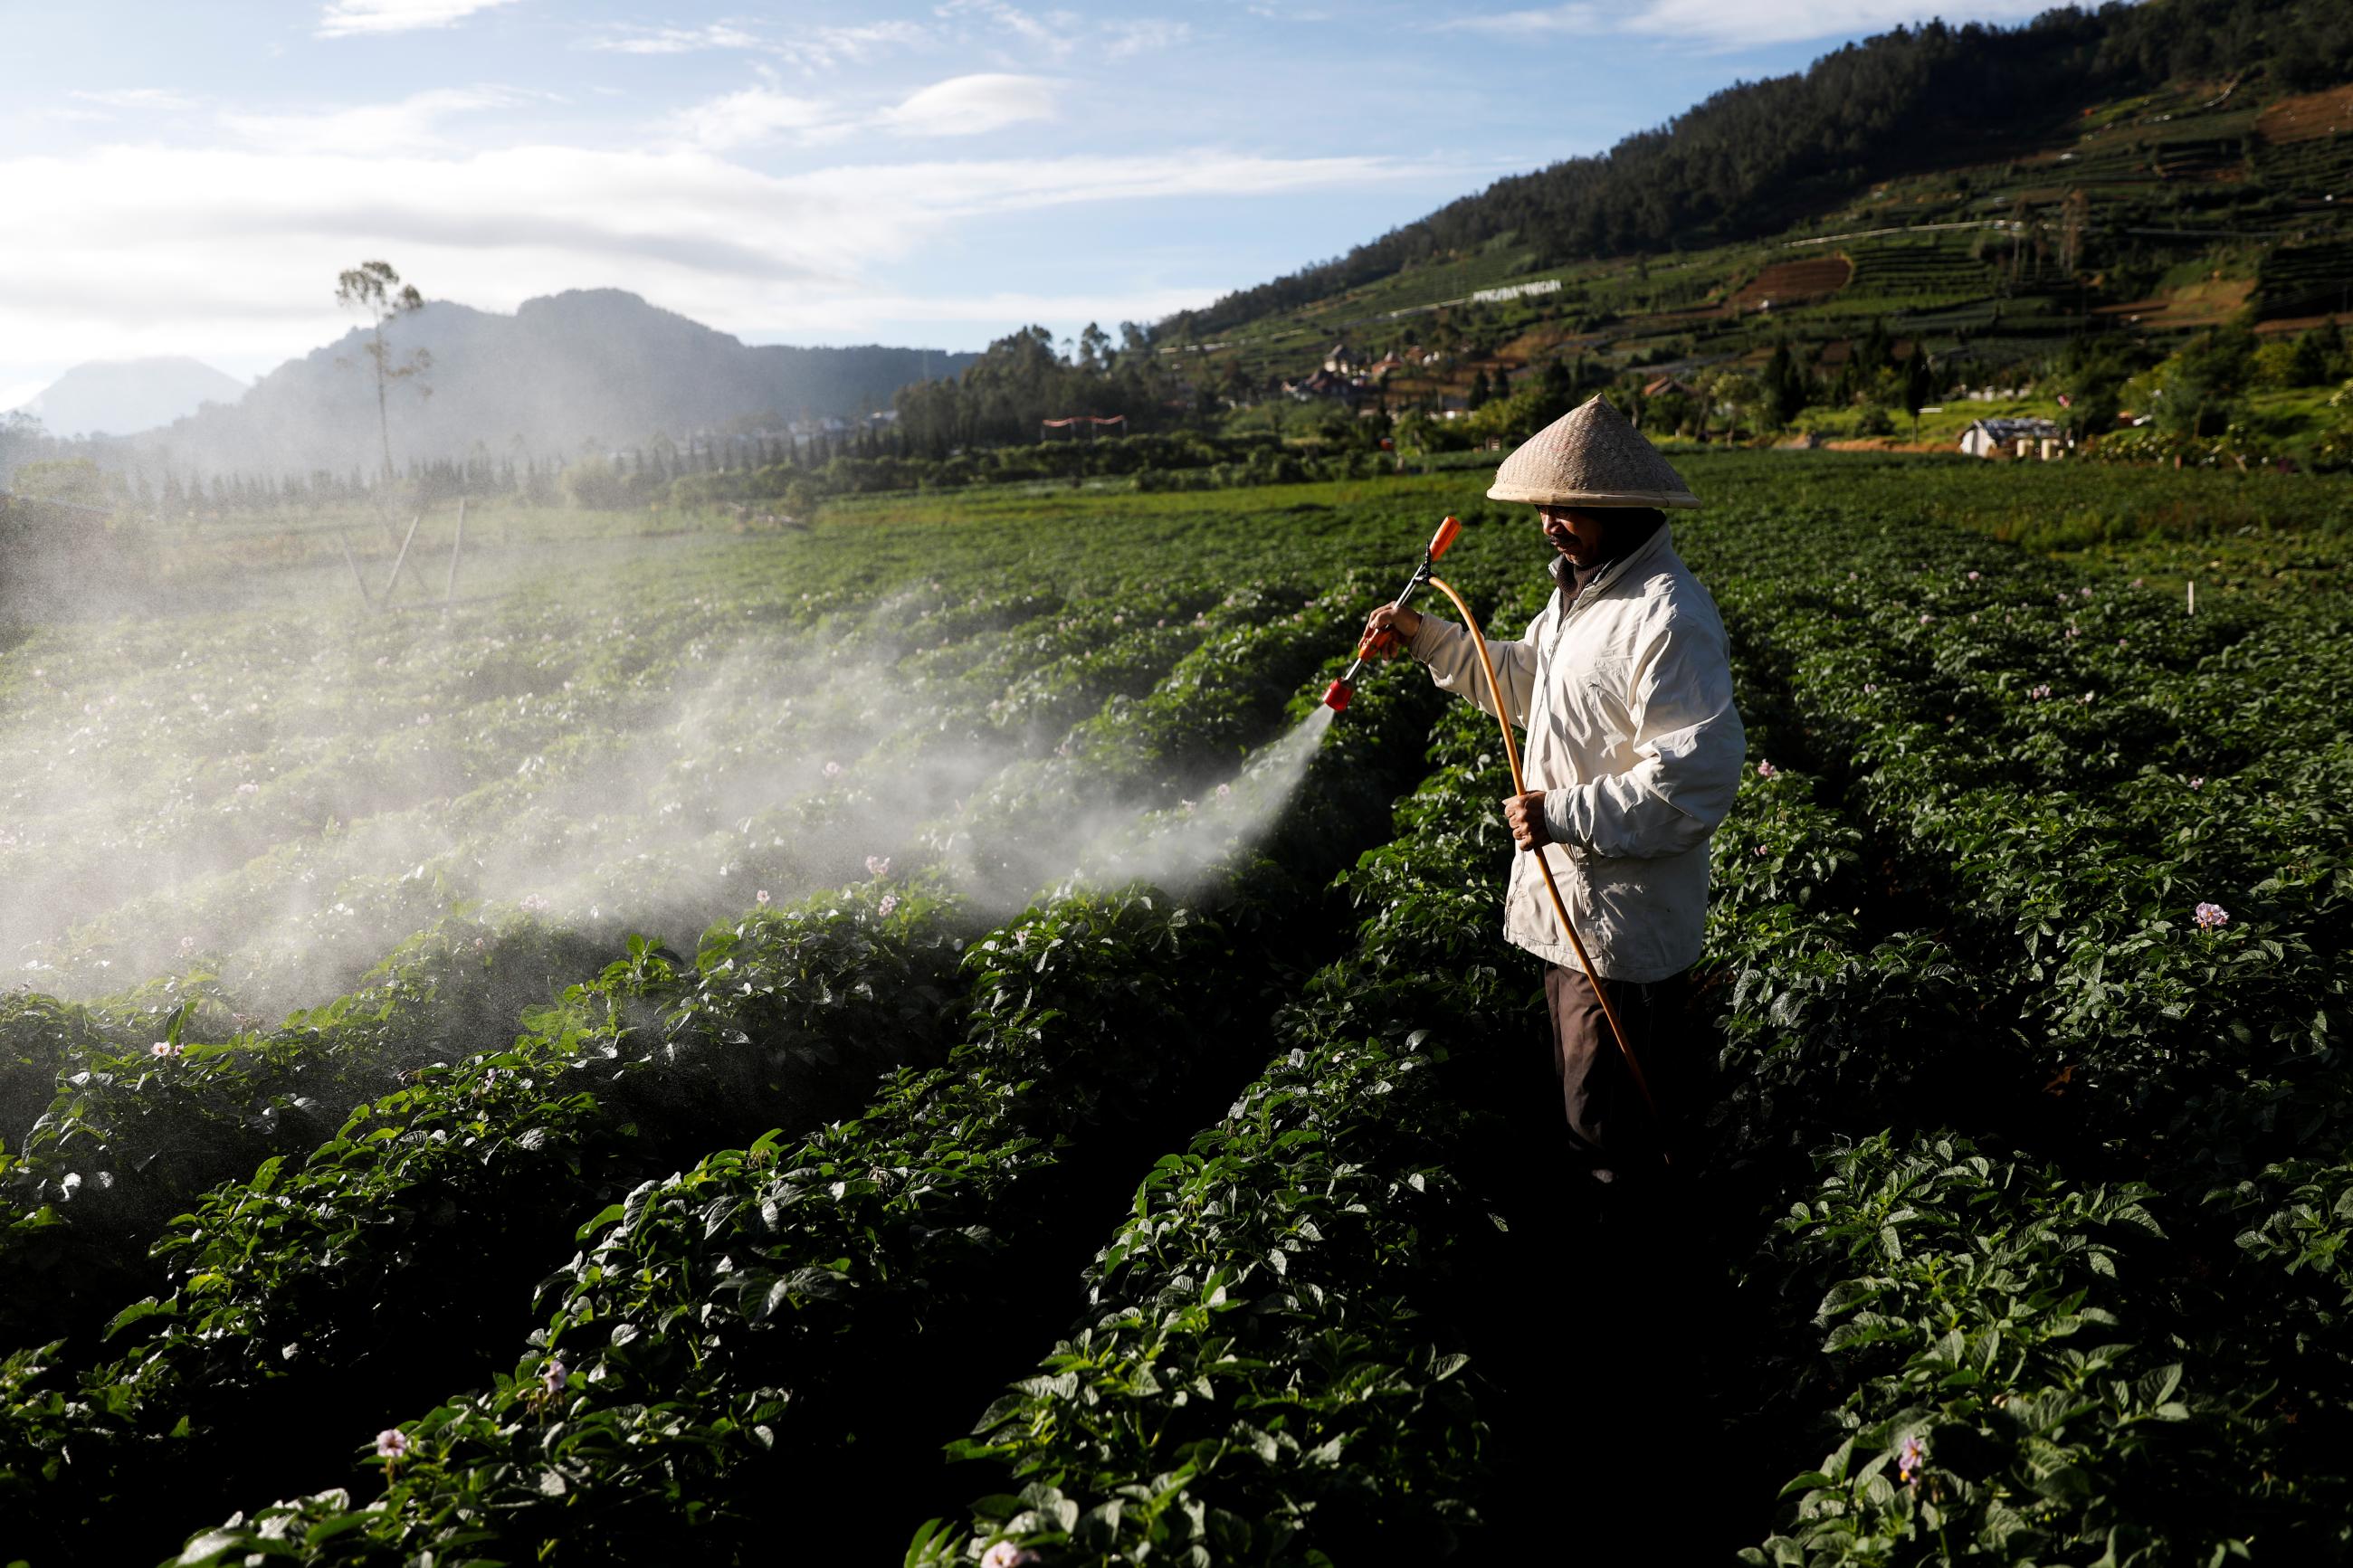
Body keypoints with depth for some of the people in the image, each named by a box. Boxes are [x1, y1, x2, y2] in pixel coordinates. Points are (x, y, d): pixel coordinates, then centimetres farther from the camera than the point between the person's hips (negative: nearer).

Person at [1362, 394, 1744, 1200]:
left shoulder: (1669, 619, -25)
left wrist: (1563, 814, -27)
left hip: (1621, 922, -10)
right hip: (1571, 900, 10)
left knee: (1611, 1122, 5)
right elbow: (1524, 682, 25)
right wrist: (1426, 639, 13)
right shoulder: (1582, 589, 8)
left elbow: (1694, 782, -30)